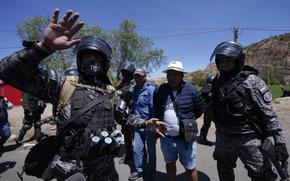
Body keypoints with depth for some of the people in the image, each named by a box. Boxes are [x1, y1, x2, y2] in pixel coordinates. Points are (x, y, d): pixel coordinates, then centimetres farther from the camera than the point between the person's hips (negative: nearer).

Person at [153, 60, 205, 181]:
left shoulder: (191, 90, -11)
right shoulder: (159, 90, -2)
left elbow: (200, 110, 1)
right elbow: (156, 110, 14)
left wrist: (187, 120, 2)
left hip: (186, 138, -3)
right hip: (166, 138, 3)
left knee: (190, 168, 15)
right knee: (170, 164, 23)